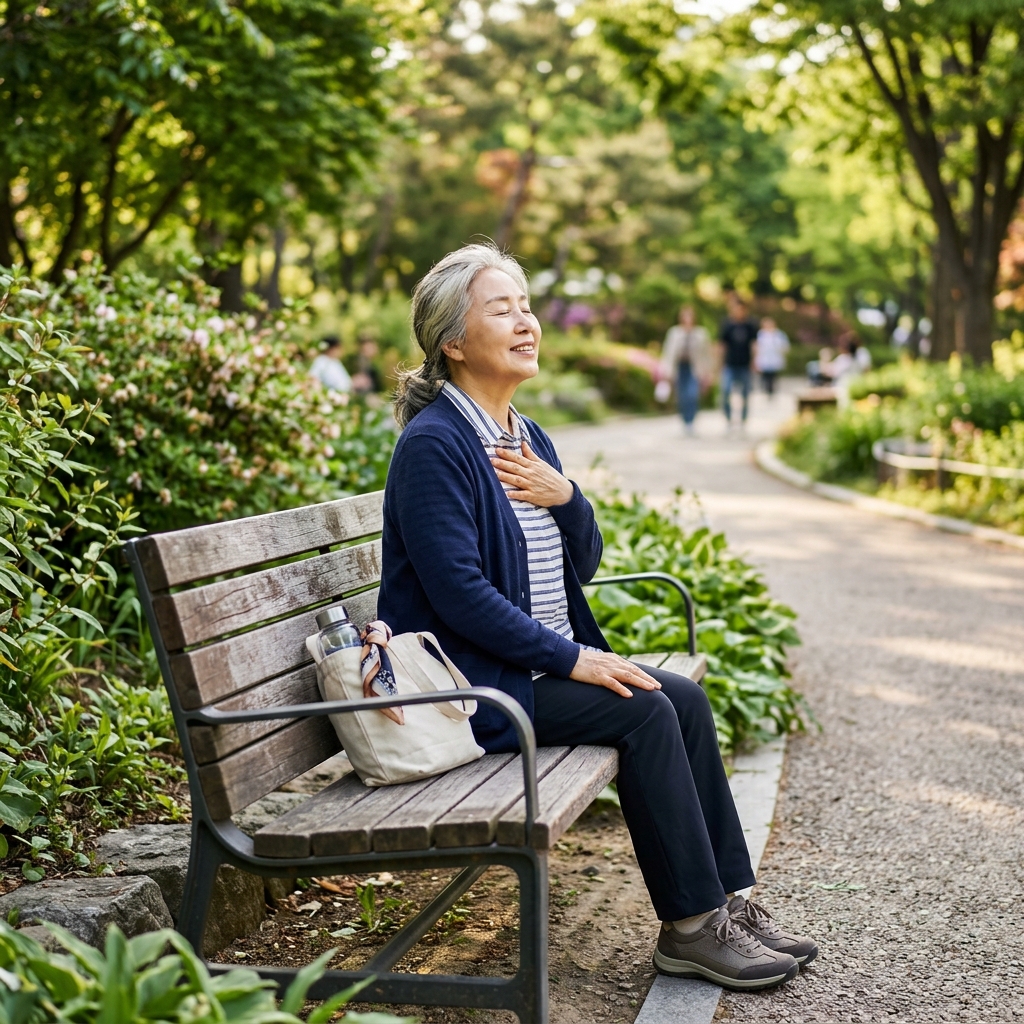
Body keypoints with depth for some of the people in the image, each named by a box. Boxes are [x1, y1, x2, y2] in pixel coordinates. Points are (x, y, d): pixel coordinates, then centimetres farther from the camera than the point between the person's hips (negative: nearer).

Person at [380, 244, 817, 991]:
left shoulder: (531, 439, 12)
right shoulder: (434, 445, -16)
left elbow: (584, 565, 14)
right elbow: (458, 592, -22)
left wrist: (564, 497, -6)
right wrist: (570, 657, -19)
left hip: (545, 664, 9)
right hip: (474, 683, -8)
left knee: (685, 697, -6)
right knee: (645, 710, -19)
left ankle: (724, 902, 1)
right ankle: (690, 927, -9)